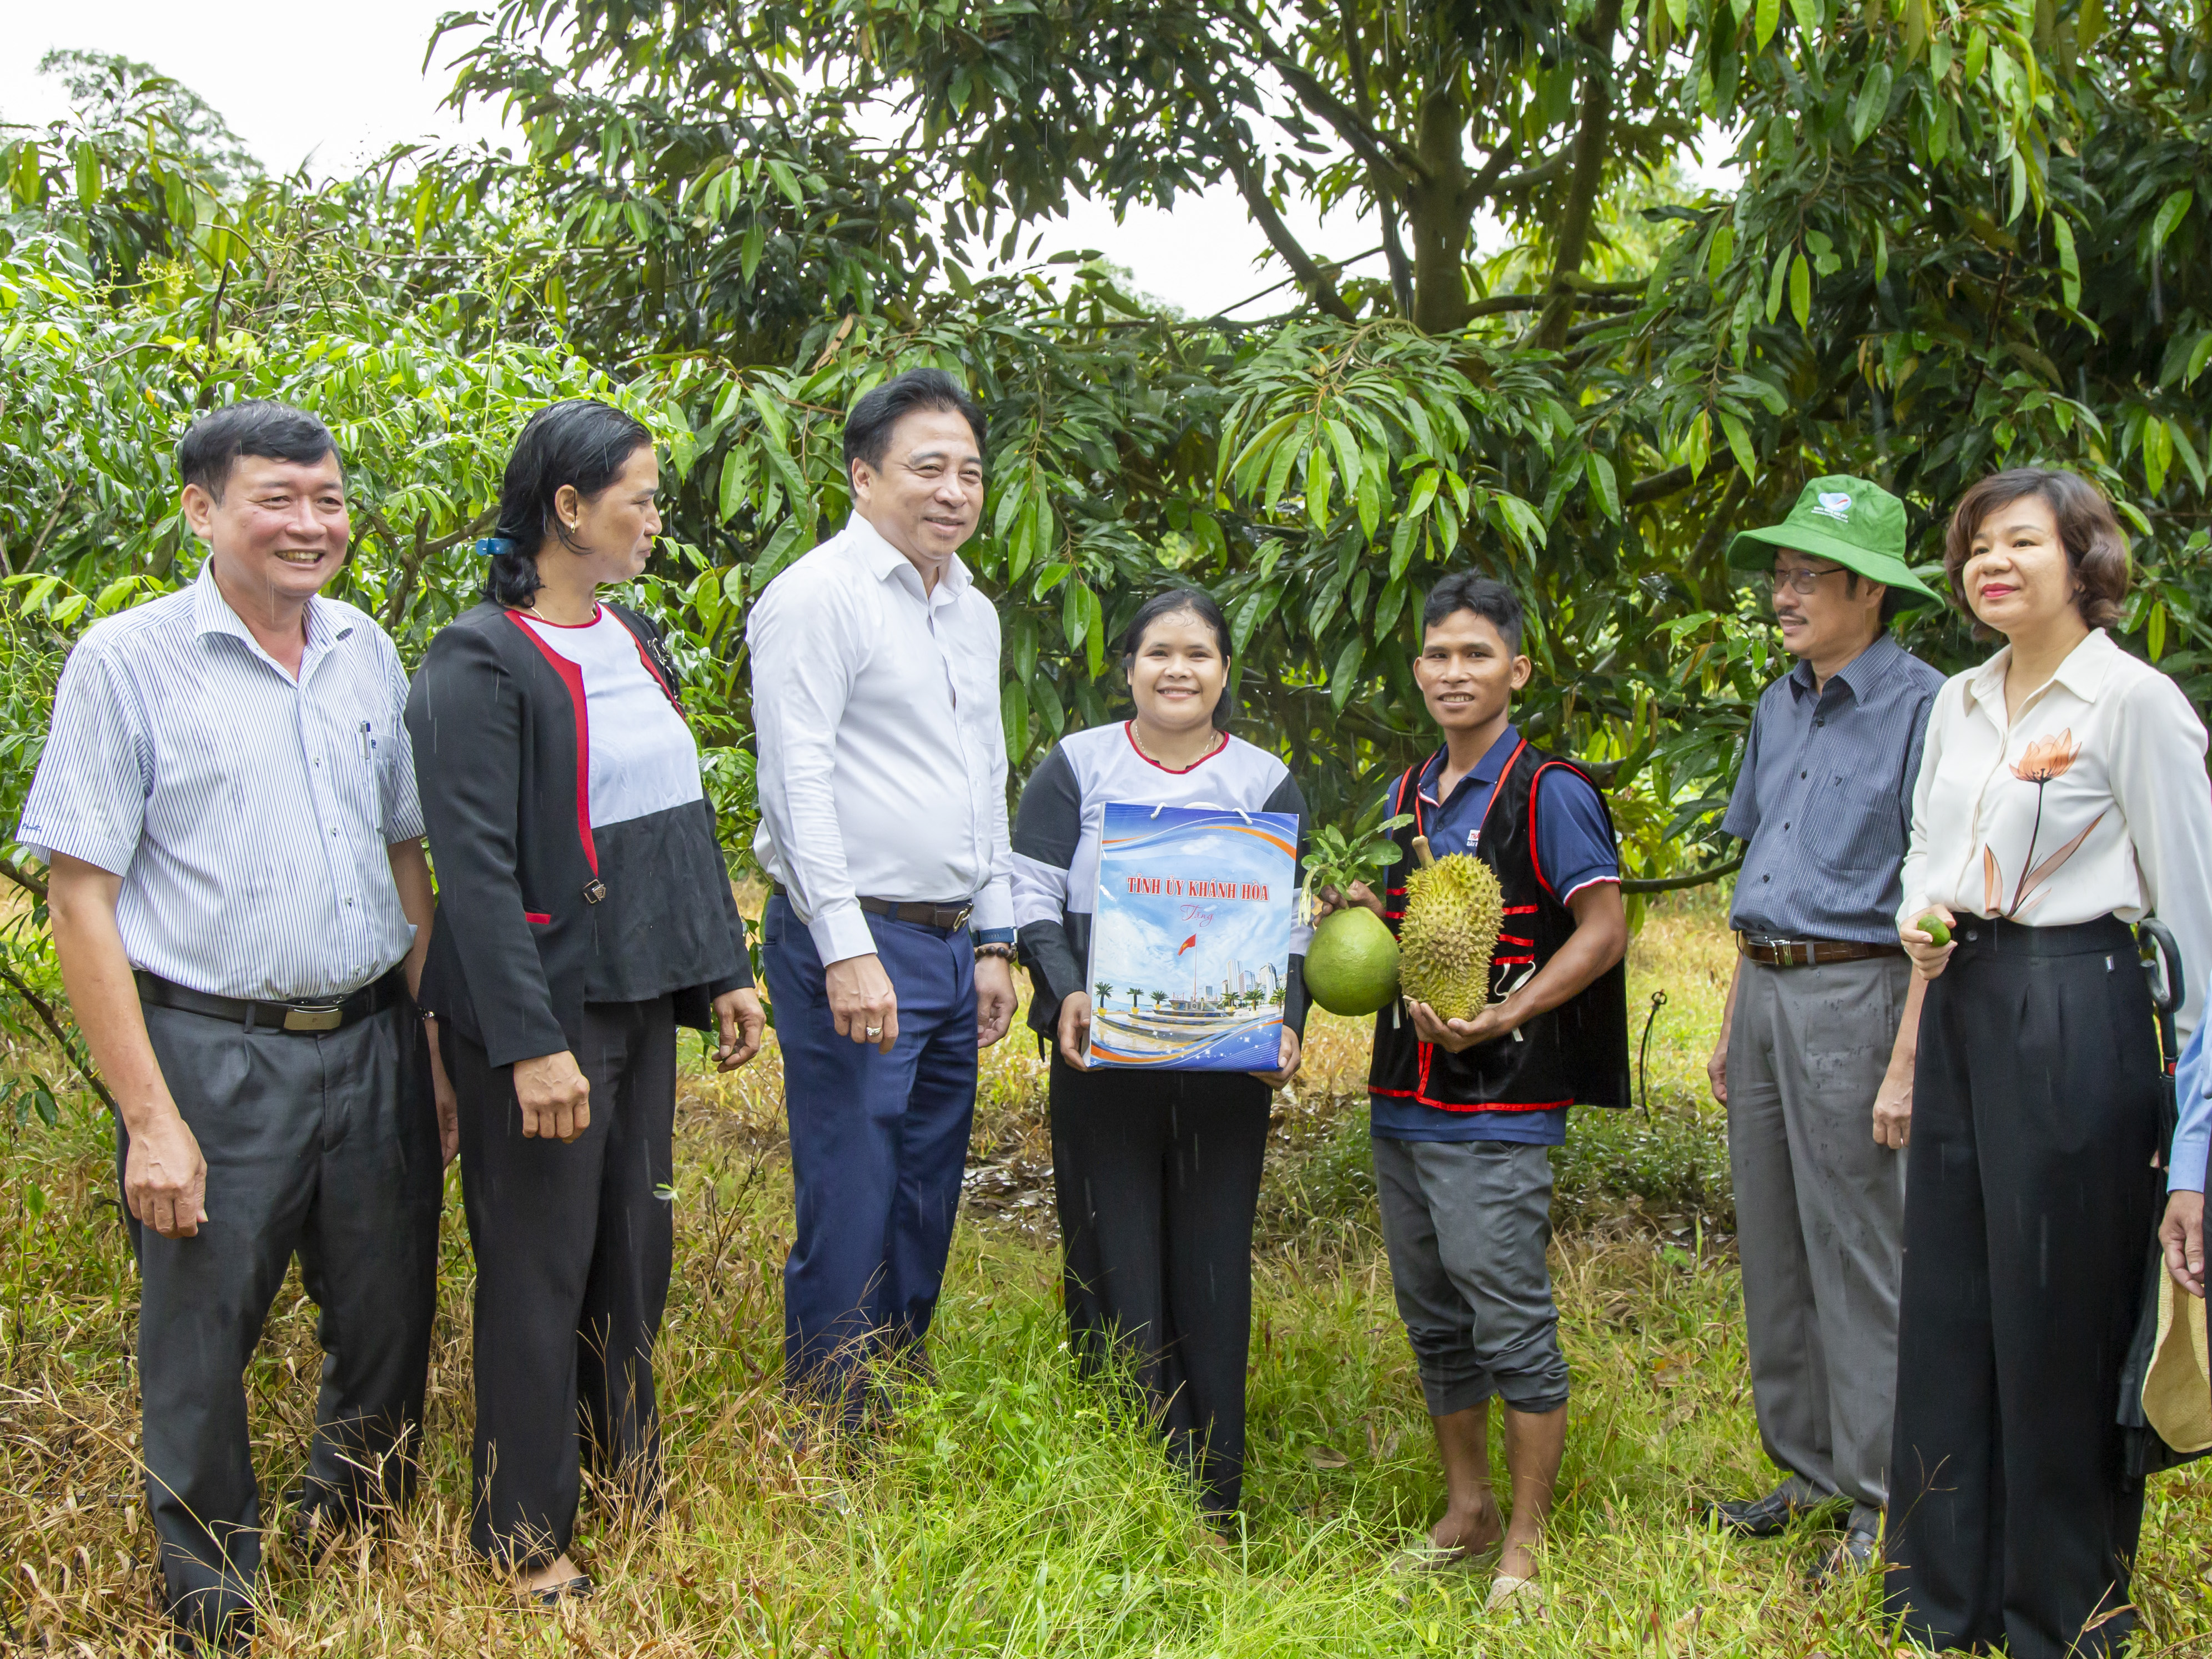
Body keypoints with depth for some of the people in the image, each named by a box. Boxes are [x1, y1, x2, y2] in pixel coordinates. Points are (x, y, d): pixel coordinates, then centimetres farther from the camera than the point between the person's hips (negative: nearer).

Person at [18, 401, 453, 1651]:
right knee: (203, 1349, 7)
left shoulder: (368, 653, 7)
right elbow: (82, 900, -9)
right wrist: (151, 1117, -13)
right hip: (215, 1060, -4)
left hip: (372, 1046, 5)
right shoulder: (127, 661, -7)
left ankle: (359, 1543, 39)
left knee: (391, 1325, 14)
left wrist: (435, 1051, 10)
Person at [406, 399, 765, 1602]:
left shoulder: (633, 640, 11)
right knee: (538, 1263, 2)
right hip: (542, 999, -7)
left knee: (635, 1240, 15)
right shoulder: (480, 662, -14)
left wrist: (724, 970, 14)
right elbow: (475, 866, -19)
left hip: (640, 992, 7)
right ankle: (522, 1533, 16)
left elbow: (684, 819, 16)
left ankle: (627, 1471, 32)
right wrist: (530, 1042, -23)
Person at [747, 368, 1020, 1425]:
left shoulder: (974, 612, 17)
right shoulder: (819, 597, -9)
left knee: (928, 1200, 14)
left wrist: (994, 941, 18)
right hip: (851, 946, -8)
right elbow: (798, 782, -15)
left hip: (950, 949, 8)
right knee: (851, 1208, -5)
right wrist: (847, 951, -20)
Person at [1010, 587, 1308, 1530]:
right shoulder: (1077, 766, 6)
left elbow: (1289, 924, 8)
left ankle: (1212, 1502, 13)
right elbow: (1032, 894, 1)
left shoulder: (1266, 782, 11)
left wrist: (1285, 1026, -9)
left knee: (1211, 1264, 3)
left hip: (1224, 1064, 1)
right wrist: (1066, 992, -16)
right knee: (1113, 1260, 0)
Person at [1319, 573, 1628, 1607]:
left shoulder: (1548, 793, -7)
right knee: (1433, 1320, 15)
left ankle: (1525, 1544, 7)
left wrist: (1498, 1020, -20)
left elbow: (1603, 929, -11)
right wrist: (1360, 915, 4)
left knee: (1512, 1325, -4)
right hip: (1402, 1096, 8)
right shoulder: (1407, 797, 14)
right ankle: (1465, 1511, 28)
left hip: (1498, 1107, -7)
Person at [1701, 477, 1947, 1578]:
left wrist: (1907, 1064, -18)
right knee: (1772, 1251, 13)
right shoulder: (1778, 708, 14)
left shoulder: (1922, 706, -10)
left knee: (1860, 1258, -2)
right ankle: (1805, 1467, 26)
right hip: (1764, 997, 8)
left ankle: (1884, 1500, 9)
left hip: (1855, 995, -8)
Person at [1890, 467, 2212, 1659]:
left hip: (2075, 1011, -7)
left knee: (2059, 1308, 2)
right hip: (1959, 1004, 7)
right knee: (1948, 1295, 13)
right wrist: (1918, 919, 0)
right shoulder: (1958, 703, 12)